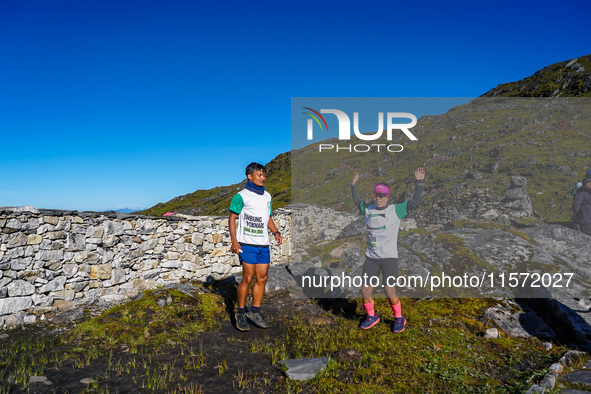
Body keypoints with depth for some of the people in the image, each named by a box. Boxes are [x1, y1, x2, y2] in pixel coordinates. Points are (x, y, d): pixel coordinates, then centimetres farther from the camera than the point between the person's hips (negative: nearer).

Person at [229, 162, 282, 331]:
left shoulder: (267, 196, 15)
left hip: (263, 244, 6)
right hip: (247, 243, -6)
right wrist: (234, 241, -13)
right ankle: (241, 313, 9)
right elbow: (232, 218, -4)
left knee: (262, 278, 6)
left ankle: (255, 311, 19)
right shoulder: (241, 196, -4)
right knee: (248, 278, -6)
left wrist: (275, 232, 7)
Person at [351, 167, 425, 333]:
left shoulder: (396, 210, -3)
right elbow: (357, 202, 30)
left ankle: (399, 318, 17)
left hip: (389, 257, -4)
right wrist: (354, 185, 31)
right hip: (371, 258, 5)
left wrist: (419, 182, -16)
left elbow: (415, 202, -11)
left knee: (390, 291, -9)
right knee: (365, 290, 4)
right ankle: (372, 317, 28)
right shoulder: (368, 209, 9)